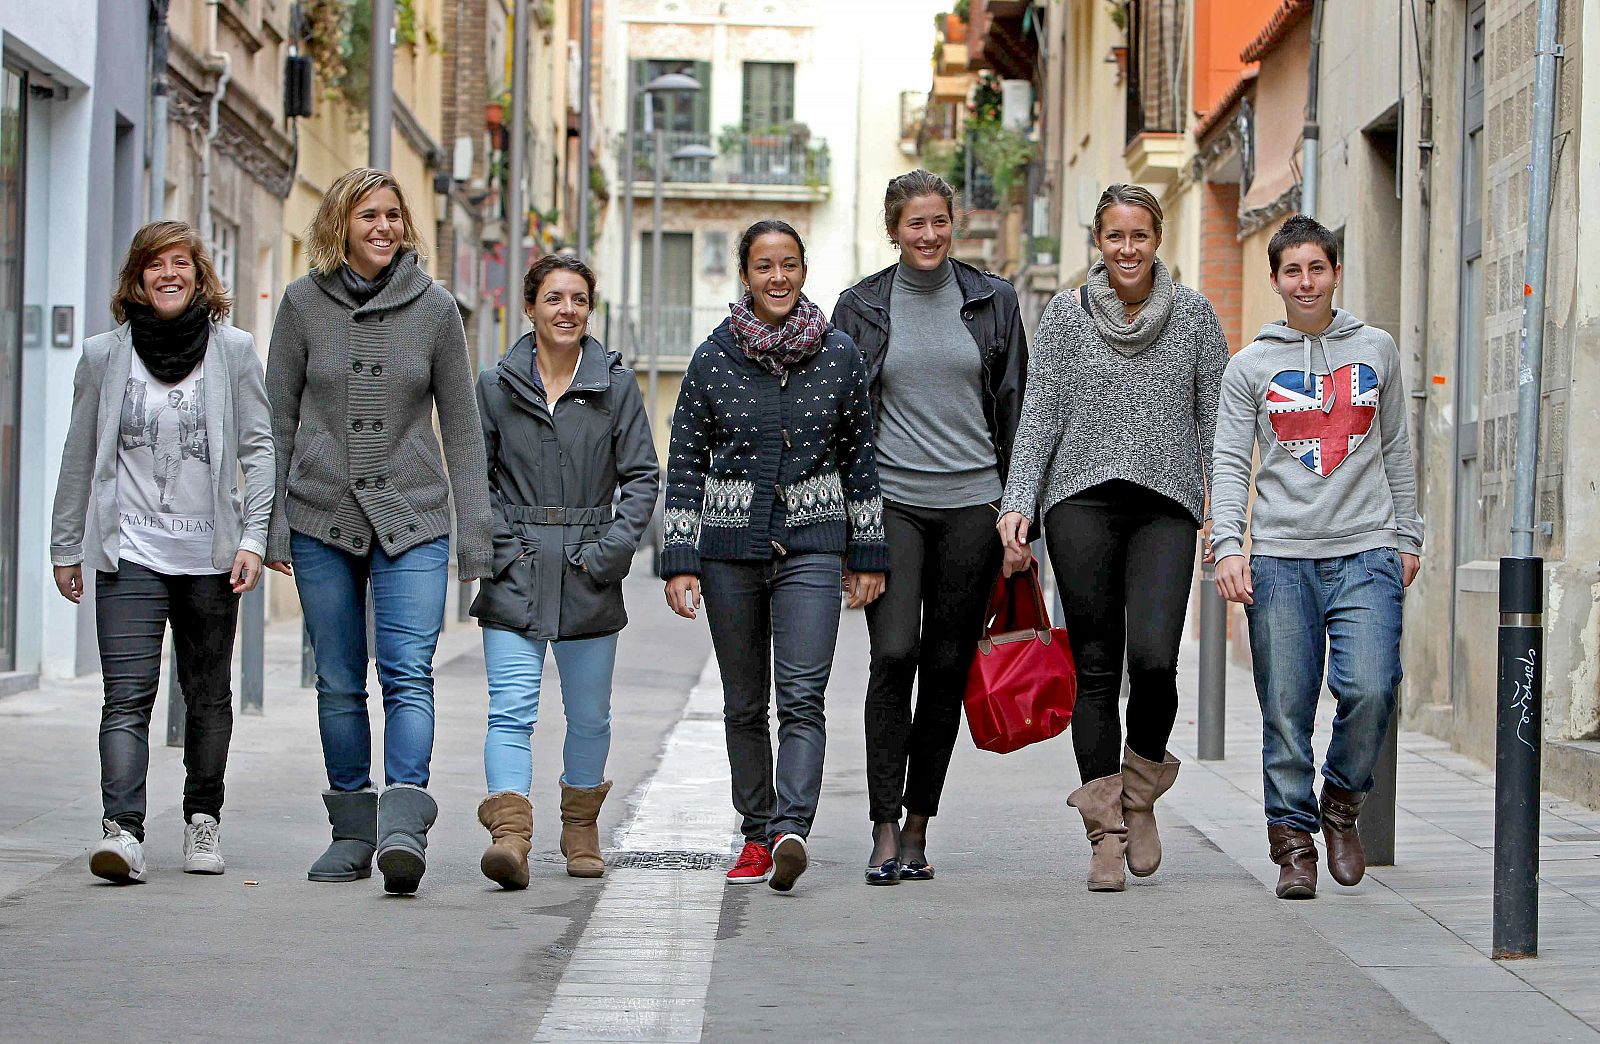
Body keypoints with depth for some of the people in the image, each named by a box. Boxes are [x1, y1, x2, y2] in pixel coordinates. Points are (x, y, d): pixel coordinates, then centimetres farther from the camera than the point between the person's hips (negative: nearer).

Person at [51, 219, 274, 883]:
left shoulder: (234, 351, 3)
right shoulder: (104, 356, 5)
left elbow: (259, 448, 3)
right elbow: (79, 458, 11)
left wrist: (253, 538, -6)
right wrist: (65, 548, 12)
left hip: (211, 554, 1)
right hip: (129, 554, -1)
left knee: (208, 695, 10)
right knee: (127, 697, -13)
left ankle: (203, 818, 25)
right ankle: (122, 830, -22)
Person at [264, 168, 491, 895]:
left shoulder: (434, 307, 3)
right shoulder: (302, 304, 4)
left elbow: (462, 426, 6)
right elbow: (278, 420, 7)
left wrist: (476, 534, 2)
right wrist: (270, 524, 2)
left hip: (413, 517, -1)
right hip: (321, 519, 1)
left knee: (409, 675, -15)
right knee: (339, 685, 7)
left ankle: (404, 827, -25)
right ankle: (352, 832, 17)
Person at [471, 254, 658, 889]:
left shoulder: (616, 385, 4)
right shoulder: (496, 387, 5)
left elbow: (641, 476, 4)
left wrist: (611, 550, -7)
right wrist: (496, 547, -5)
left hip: (589, 575, 1)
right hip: (515, 575, -1)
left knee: (588, 715, 11)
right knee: (511, 711, -14)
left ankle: (580, 829, 29)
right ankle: (510, 834, -24)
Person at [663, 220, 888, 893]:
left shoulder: (838, 354, 3)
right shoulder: (713, 358, 1)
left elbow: (860, 455, 10)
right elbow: (685, 462, 4)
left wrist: (867, 554, 8)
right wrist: (678, 562, -2)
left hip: (811, 545, -1)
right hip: (730, 544, 1)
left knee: (802, 696, -15)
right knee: (744, 703, 8)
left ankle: (790, 830, -25)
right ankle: (757, 835, 17)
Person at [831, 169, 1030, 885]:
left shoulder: (992, 300, 8)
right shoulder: (861, 307, 5)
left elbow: (1015, 407, 10)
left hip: (972, 503, 2)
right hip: (891, 502, -2)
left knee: (948, 665, 4)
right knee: (894, 653, -15)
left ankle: (917, 825, 13)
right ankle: (884, 831, -12)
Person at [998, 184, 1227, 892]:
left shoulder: (1193, 314, 9)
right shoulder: (1066, 314, 7)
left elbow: (1216, 416, 10)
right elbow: (1038, 415, 5)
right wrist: (1019, 501, -6)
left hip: (1167, 506, 0)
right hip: (1082, 501, 0)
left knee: (1154, 658, -16)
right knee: (1095, 666, -1)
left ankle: (1140, 793, 11)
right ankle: (1106, 832, 5)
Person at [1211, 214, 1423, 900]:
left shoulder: (1376, 351, 13)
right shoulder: (1251, 366, 8)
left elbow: (1396, 452, 19)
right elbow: (1230, 462, 3)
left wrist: (1407, 537, 15)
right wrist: (1228, 546, -10)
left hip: (1366, 550, 0)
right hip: (1280, 558, 0)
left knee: (1369, 687, -16)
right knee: (1286, 709, -3)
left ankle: (1342, 803, 8)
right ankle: (1293, 838, 8)